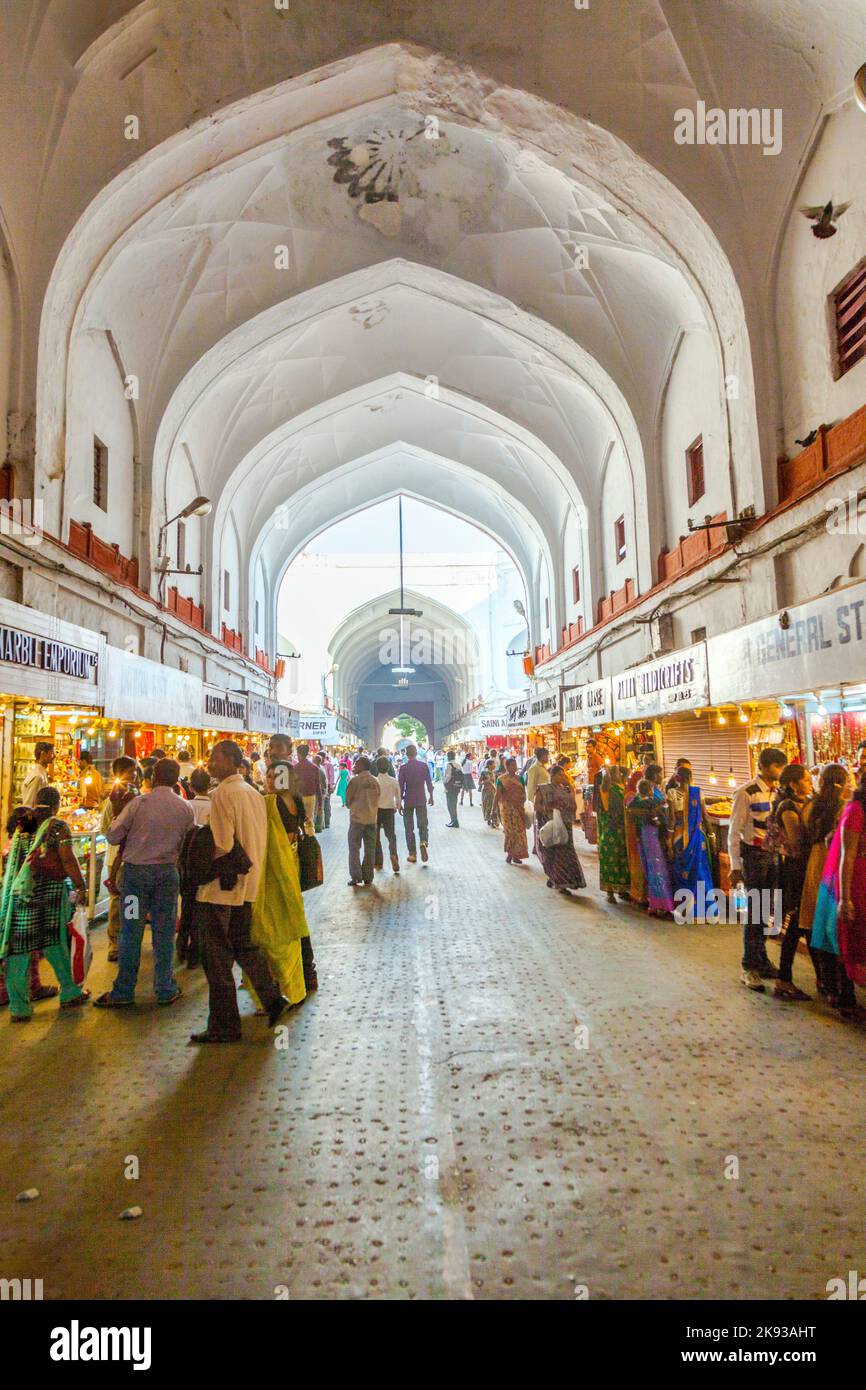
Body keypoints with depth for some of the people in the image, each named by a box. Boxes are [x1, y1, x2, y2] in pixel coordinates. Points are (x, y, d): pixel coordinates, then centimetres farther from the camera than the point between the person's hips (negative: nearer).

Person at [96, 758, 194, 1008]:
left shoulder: (138, 803, -11)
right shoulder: (185, 808, -3)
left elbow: (113, 836, -6)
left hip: (136, 869, -2)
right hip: (168, 872, 2)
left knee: (131, 932, 6)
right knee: (164, 933, 10)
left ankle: (123, 992, 13)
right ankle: (165, 990, 17)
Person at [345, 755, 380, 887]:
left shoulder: (355, 780, -11)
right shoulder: (375, 781, 3)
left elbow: (348, 800, -5)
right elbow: (377, 800, 9)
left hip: (357, 818, -4)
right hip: (372, 818, 4)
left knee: (354, 848, 6)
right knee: (370, 849, 9)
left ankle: (356, 877, 1)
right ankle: (368, 878, 11)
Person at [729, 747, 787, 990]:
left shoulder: (778, 792, 5)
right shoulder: (747, 793, -14)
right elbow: (734, 832, -12)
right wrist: (735, 867, -13)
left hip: (773, 856, 6)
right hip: (753, 855, -6)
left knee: (765, 909, 15)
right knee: (754, 910, 0)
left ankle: (762, 961, 30)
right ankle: (749, 967, 12)